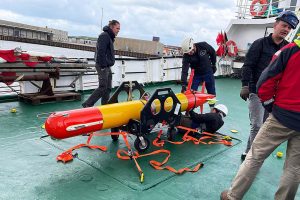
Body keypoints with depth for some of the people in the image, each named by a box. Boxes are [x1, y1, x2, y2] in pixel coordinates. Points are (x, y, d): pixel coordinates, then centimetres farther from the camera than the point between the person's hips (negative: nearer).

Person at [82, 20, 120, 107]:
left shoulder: (109, 37, 21)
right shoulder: (104, 36, -10)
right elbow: (101, 52, -20)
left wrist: (107, 66, 16)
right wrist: (103, 66, -23)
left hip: (107, 66, 10)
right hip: (103, 66, -10)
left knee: (108, 88, 9)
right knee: (103, 87, -11)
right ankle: (87, 105, -6)